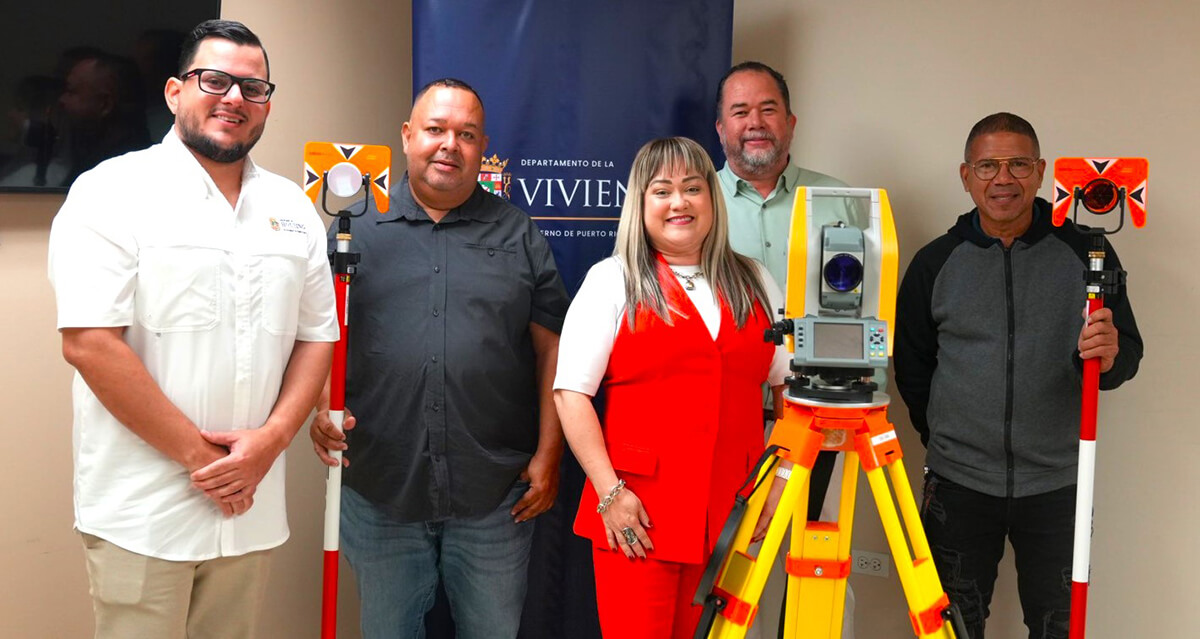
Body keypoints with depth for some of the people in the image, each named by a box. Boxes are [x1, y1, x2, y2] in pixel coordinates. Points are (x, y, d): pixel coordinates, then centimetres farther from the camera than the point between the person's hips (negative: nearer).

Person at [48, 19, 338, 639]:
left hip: (251, 508, 5)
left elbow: (317, 334, 10)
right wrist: (197, 453, -13)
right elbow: (89, 343, -13)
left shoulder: (292, 208, 11)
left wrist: (272, 438, -5)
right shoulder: (114, 191, -5)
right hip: (141, 514, -4)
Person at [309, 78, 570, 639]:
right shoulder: (357, 229, 5)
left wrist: (548, 455, -2)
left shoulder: (518, 234, 6)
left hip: (494, 494, 0)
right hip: (379, 490, 0)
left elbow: (551, 347, 4)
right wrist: (320, 409, -12)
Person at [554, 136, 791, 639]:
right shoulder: (613, 280, 2)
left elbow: (789, 387, 16)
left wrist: (779, 482, 6)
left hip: (729, 513, 3)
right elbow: (571, 392, -5)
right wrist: (609, 491, -11)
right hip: (635, 515, -3)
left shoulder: (754, 282, 13)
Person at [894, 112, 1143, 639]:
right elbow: (911, 367, 7)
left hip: (1058, 483, 0)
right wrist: (943, 438, 5)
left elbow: (1128, 353, -1)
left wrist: (1109, 356, -23)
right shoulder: (936, 262, 0)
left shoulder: (1085, 253, -2)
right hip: (959, 482, 0)